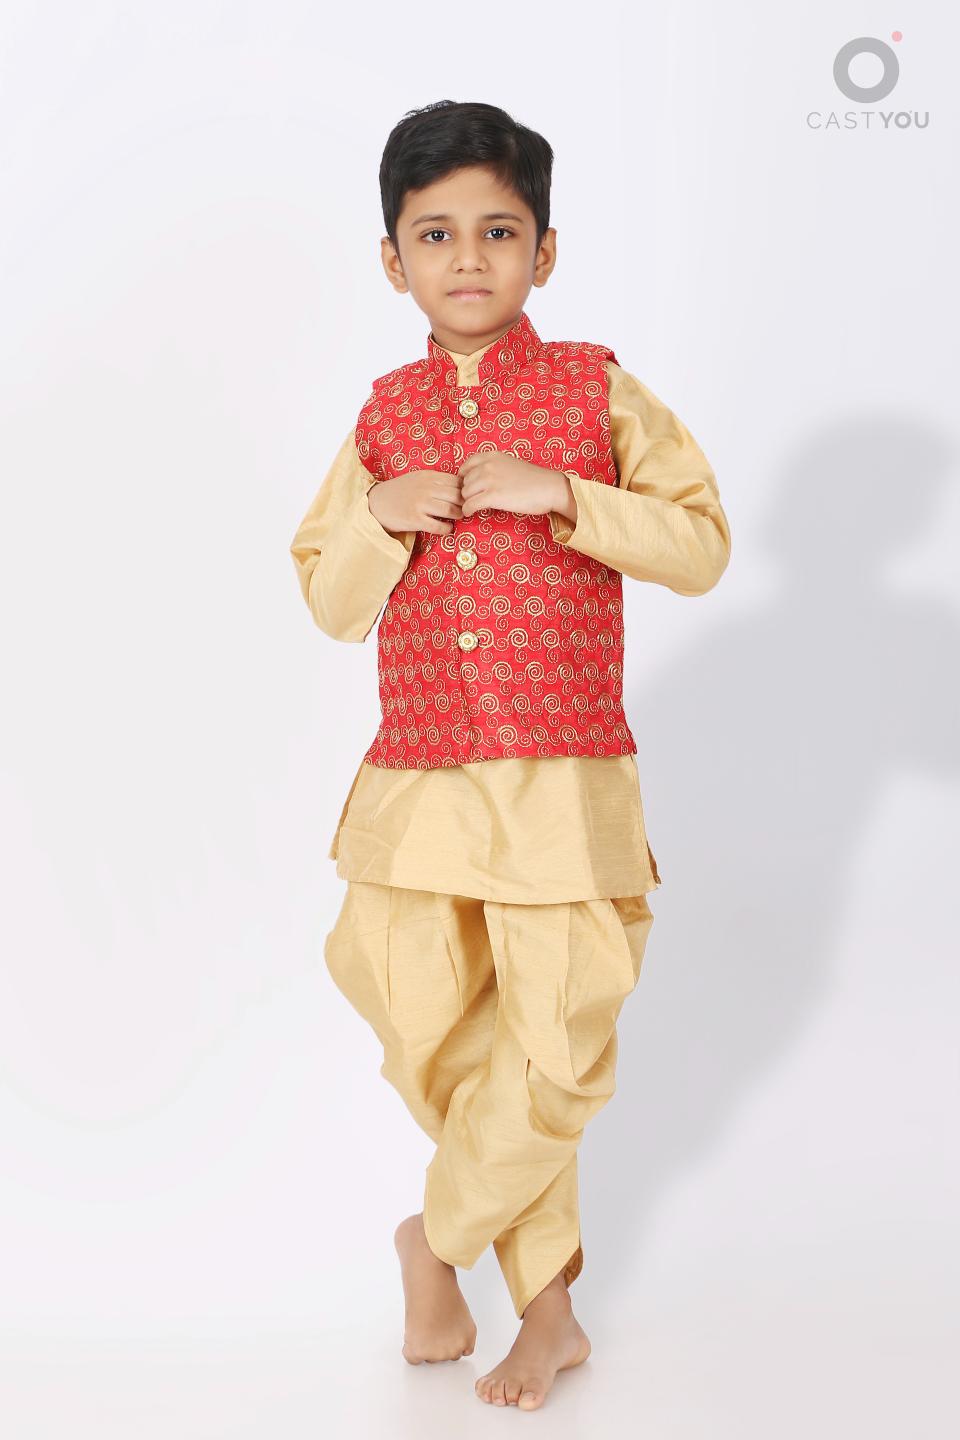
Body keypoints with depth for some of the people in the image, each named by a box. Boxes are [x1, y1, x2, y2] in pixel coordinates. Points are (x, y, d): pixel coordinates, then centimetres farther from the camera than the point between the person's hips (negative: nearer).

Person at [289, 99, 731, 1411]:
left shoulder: (599, 392, -1)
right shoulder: (384, 418, 7)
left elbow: (703, 547, -6)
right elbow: (331, 604, 11)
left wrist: (560, 493, -17)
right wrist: (377, 516, -9)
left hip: (563, 779, -3)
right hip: (417, 779, 3)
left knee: (557, 1037, -2)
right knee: (429, 1030, 6)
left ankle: (442, 1234, 26)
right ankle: (547, 1304, 26)